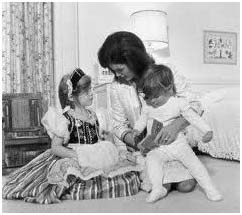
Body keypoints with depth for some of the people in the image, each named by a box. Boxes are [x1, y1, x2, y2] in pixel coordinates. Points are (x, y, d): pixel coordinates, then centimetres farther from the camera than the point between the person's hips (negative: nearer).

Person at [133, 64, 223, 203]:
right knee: (152, 159, -27)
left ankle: (210, 188, 4)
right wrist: (136, 131, 8)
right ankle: (157, 188, -22)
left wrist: (207, 131, -16)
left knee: (193, 162, -12)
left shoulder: (178, 103, -6)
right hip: (158, 148, 2)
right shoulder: (147, 107, 4)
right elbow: (142, 120, 21)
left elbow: (193, 117, -6)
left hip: (178, 143, -1)